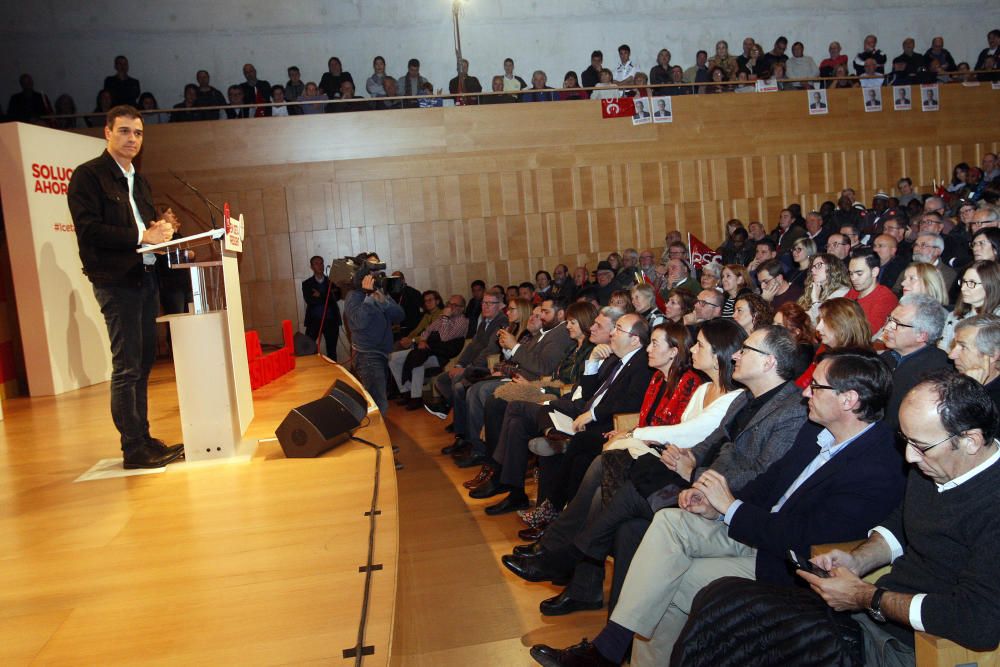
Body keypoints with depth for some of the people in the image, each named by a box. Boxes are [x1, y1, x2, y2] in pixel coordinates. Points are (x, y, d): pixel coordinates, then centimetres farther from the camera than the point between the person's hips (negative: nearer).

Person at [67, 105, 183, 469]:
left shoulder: (139, 181, 21)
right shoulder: (88, 175, -3)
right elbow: (88, 230, -14)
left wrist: (161, 229, 0)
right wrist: (141, 236, -18)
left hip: (145, 276, 8)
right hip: (116, 280, -8)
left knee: (143, 363, 10)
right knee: (127, 367, -6)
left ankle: (143, 439, 18)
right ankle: (133, 448, 0)